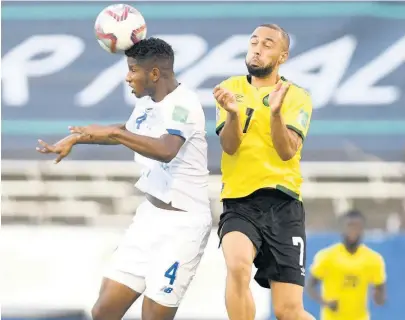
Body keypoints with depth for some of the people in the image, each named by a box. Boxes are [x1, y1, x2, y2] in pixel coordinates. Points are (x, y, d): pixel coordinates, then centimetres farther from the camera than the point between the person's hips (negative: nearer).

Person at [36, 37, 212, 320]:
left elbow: (166, 150, -38)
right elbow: (126, 132, 32)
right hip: (151, 214, 9)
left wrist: (112, 133, -37)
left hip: (183, 223, -8)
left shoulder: (183, 103, -18)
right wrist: (75, 138, 31)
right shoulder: (148, 103, 8)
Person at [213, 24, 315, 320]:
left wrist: (275, 112, -28)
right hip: (239, 202, 1)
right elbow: (229, 146, -5)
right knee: (238, 265, -33)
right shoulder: (231, 88, 8)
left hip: (282, 204, -1)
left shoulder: (297, 96, 3)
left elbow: (287, 151, -11)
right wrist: (233, 113, -25)